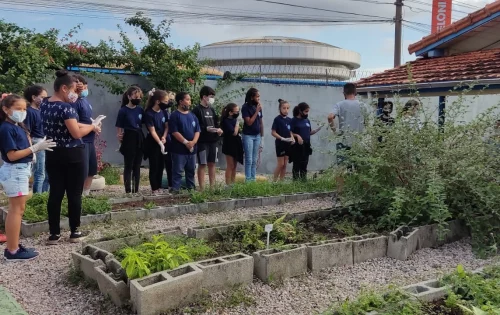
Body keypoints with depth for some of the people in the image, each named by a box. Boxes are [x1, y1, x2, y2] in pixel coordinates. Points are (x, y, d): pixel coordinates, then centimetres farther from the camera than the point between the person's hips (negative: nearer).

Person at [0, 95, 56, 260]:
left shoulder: (17, 127, 11)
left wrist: (38, 147, -1)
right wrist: (35, 148, -23)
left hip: (20, 170, 10)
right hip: (14, 171, -10)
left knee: (16, 210, 14)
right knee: (17, 210, -5)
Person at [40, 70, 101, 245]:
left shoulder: (44, 104, 7)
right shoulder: (66, 107, -18)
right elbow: (77, 133, -19)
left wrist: (87, 125, 10)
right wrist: (92, 126, -3)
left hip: (52, 154, 7)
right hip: (72, 155, -7)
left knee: (55, 193, 8)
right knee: (74, 194, 4)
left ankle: (54, 234, 12)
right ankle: (75, 232, 14)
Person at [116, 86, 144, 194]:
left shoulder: (140, 110, 7)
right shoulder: (123, 111, -6)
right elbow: (119, 128, -7)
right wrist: (120, 136, -19)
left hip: (139, 139, 5)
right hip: (129, 139, -5)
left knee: (137, 166, 10)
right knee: (128, 166, 0)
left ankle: (136, 190, 18)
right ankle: (128, 191, 4)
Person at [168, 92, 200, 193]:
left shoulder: (192, 115, 12)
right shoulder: (175, 115, -7)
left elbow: (197, 130, 9)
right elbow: (174, 132, -14)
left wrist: (193, 142, -9)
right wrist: (186, 142, -17)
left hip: (191, 148, 6)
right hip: (179, 149, -6)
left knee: (191, 170, 14)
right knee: (178, 171, -3)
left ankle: (191, 188, 23)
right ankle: (175, 189, 1)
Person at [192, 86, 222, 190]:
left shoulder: (211, 109, 14)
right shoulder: (197, 110, -8)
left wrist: (218, 129, 0)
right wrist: (207, 129, -23)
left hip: (213, 140, 7)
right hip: (202, 141, -7)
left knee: (212, 163, 11)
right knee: (202, 164, -1)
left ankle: (212, 186, 19)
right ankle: (202, 188, 3)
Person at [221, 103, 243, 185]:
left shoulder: (234, 119, 8)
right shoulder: (226, 121, -17)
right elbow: (234, 132, -22)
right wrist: (237, 122, -15)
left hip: (236, 144, 8)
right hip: (229, 145, -8)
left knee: (234, 166, 13)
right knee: (230, 166, -4)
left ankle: (233, 183, 21)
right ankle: (228, 184, 2)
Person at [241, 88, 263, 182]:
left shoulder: (258, 107, 5)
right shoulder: (245, 107, -10)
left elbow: (261, 122, 10)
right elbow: (249, 122, -15)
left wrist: (262, 137, 10)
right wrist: (257, 111, -16)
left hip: (257, 136, 5)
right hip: (248, 136, -5)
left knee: (254, 160, 8)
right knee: (249, 160, -3)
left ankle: (253, 179, 14)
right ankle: (248, 180, 3)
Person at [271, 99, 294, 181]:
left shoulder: (289, 120, 8)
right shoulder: (277, 119, -10)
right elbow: (273, 132, -12)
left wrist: (293, 139, -4)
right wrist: (282, 138, -22)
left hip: (288, 144, 6)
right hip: (280, 143, -6)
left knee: (285, 165, 9)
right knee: (280, 164, -4)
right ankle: (274, 181, 6)